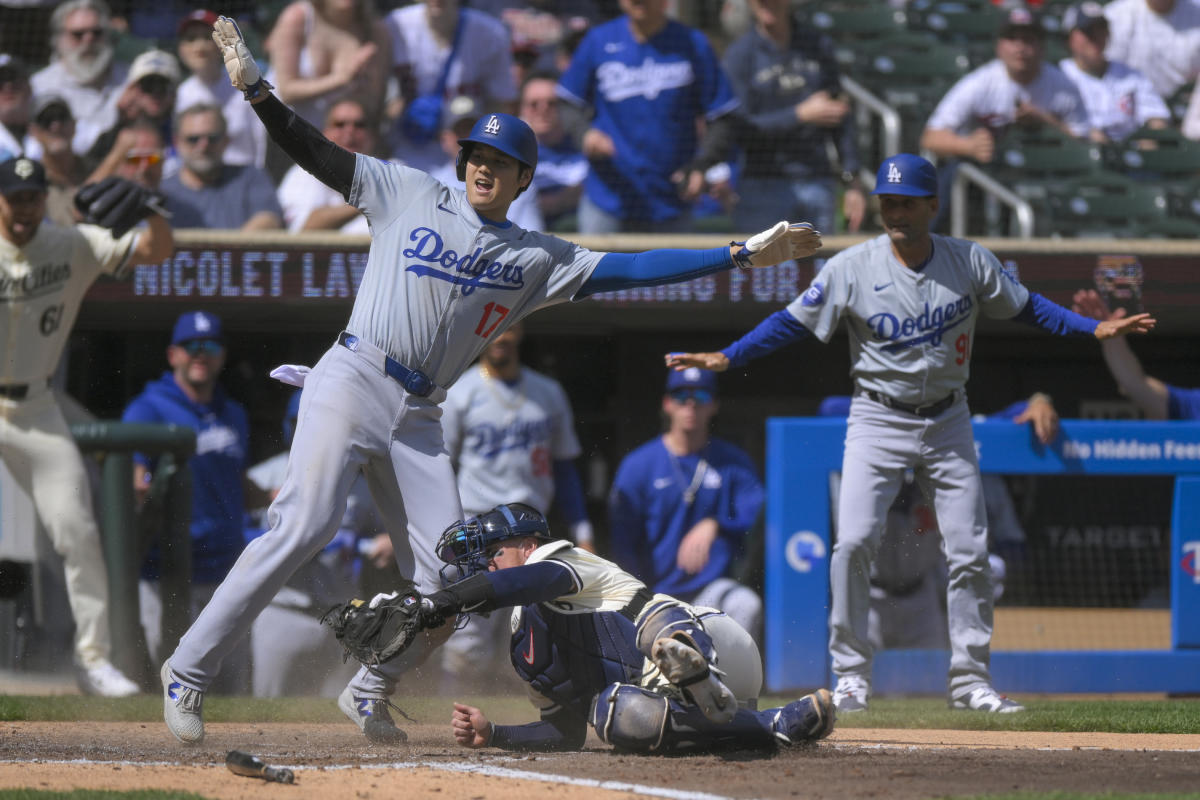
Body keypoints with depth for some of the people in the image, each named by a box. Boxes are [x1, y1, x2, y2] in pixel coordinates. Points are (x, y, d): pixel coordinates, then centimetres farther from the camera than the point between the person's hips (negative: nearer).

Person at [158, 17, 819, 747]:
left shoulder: (537, 259, 14)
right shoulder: (410, 195, 9)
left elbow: (628, 270, 9)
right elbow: (317, 152, 5)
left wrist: (745, 253, 2)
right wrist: (255, 89, -9)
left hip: (419, 420, 4)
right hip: (353, 382, -4)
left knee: (446, 579, -3)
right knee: (302, 528, -19)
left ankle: (370, 695, 20)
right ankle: (189, 674, -13)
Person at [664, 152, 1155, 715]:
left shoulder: (972, 263, -3)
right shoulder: (852, 268, -9)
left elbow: (1025, 306, 8)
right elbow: (792, 322, -6)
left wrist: (1095, 329, -1)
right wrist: (727, 358, -15)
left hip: (948, 422, 2)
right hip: (878, 420, -2)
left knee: (969, 551, -1)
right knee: (854, 542, -16)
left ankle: (970, 679, 10)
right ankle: (851, 674, -6)